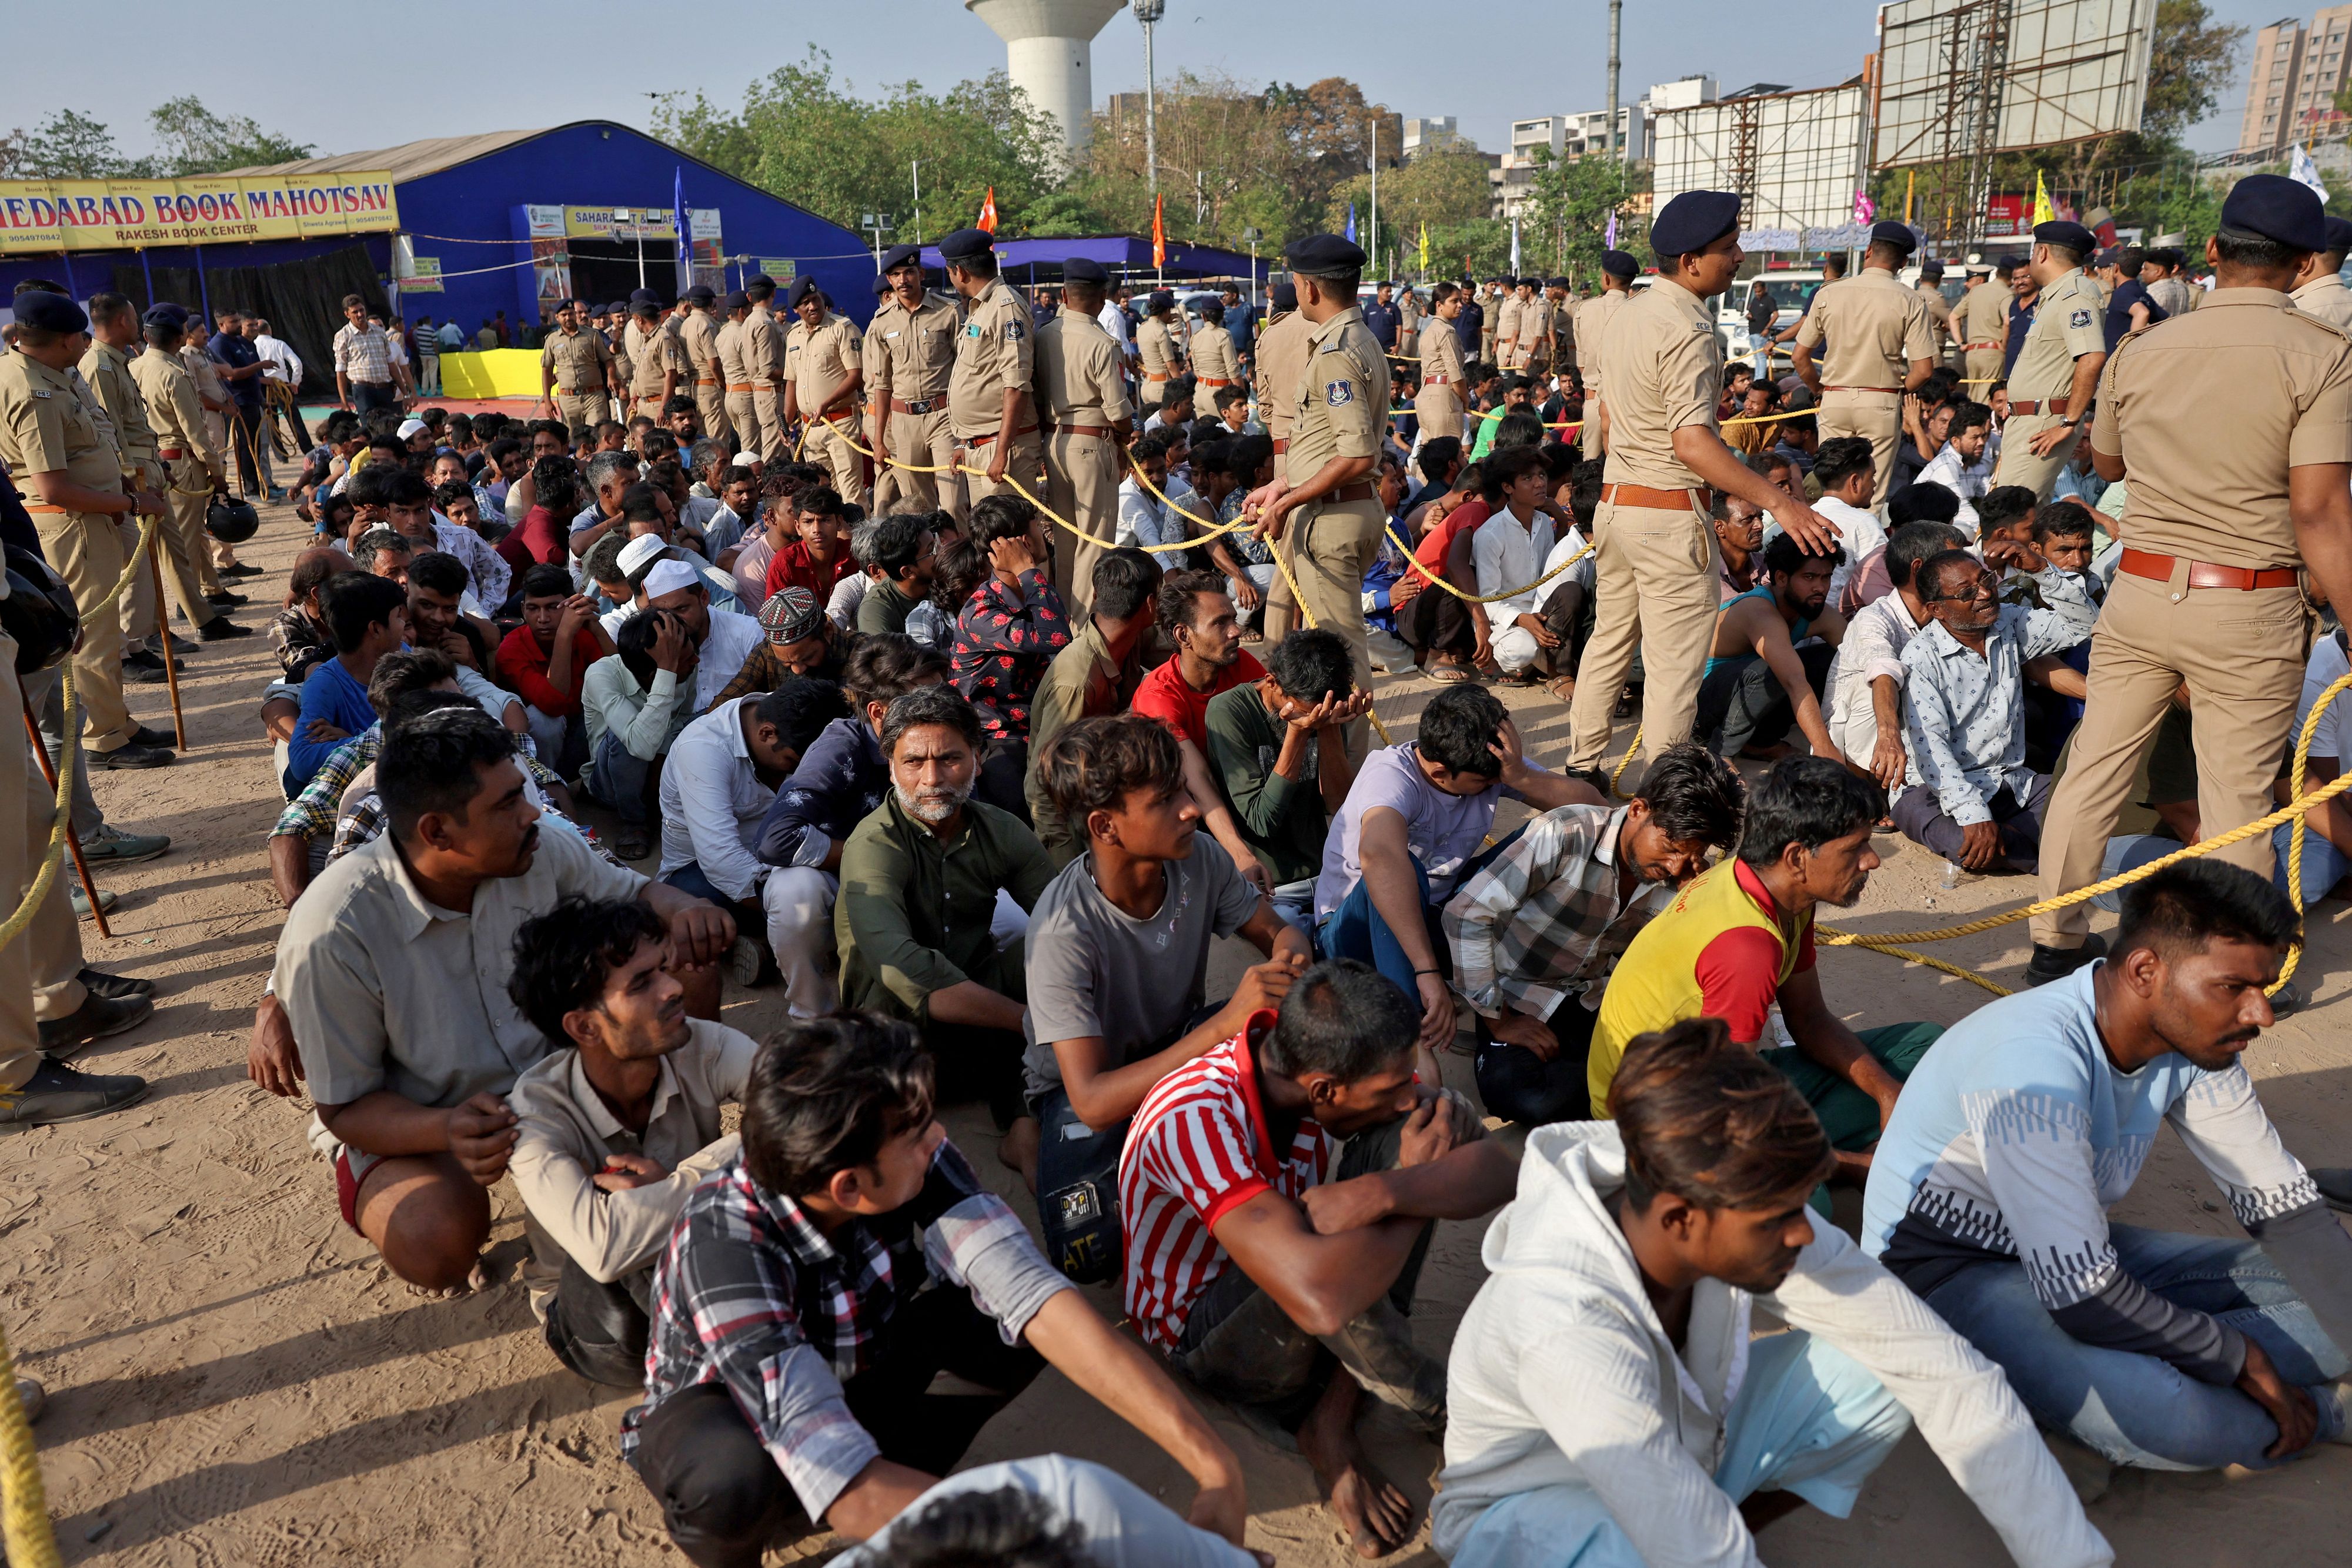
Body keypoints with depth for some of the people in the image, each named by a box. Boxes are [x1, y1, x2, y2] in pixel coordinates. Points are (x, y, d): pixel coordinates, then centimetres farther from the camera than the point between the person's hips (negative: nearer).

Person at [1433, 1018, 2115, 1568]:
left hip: (1687, 1441, 6)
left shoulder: (1744, 1220, -23)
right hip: (1533, 1501, -6)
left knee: (1891, 1360, -13)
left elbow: (1949, 1373, -18)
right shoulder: (1566, 1327, -40)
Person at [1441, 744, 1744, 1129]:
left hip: (1597, 996, 5)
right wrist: (1498, 1020, -17)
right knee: (1539, 1105, -32)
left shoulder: (1679, 876, -6)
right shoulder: (1564, 835, -23)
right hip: (1521, 999, -5)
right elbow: (1465, 914, -23)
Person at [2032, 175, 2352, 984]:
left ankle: (2056, 944, 22)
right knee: (2236, 803, 7)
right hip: (2251, 611, -3)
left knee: (2094, 768, 13)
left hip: (2141, 589, 4)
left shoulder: (2141, 350, 3)